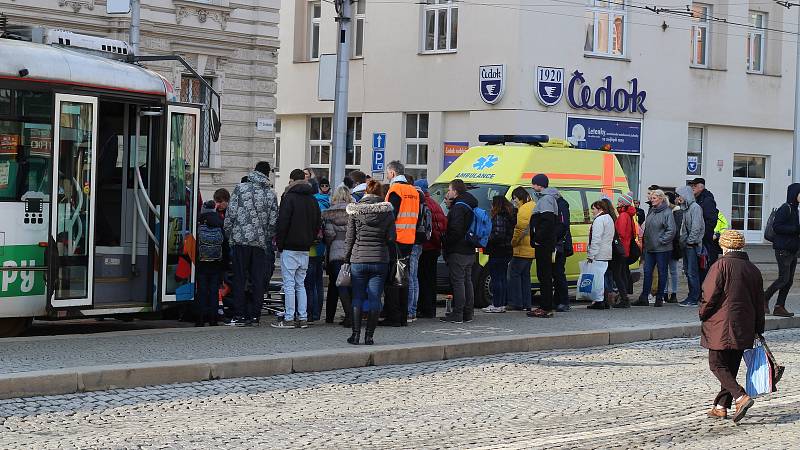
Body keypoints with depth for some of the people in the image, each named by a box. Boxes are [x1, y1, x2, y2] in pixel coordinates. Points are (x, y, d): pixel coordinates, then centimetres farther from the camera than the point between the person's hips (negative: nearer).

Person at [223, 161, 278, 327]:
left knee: (239, 278, 0)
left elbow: (230, 214, -3)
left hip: (241, 239, -2)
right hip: (260, 242, 2)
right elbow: (273, 222, 5)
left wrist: (229, 235, 7)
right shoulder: (271, 194, 6)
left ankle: (239, 315, -2)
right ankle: (254, 314, 7)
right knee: (258, 280, 6)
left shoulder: (241, 188, -1)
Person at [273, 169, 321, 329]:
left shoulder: (289, 197, -9)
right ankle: (303, 318, 10)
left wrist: (279, 243, -6)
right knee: (300, 284, 12)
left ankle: (289, 319, -5)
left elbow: (283, 222, -14)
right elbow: (318, 223, 15)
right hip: (305, 249, 7)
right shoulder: (312, 199, 12)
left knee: (289, 284, -4)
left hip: (290, 248, -7)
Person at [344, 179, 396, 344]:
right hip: (380, 260, 0)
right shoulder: (387, 211, -1)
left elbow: (349, 237, 0)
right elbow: (392, 237, -1)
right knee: (375, 298, 4)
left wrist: (346, 257, 9)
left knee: (357, 298, 7)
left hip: (358, 259, 0)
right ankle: (369, 336, 4)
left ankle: (356, 334, 3)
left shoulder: (355, 210, -2)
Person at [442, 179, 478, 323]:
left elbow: (455, 230, -21)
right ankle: (468, 313, 17)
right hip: (470, 251, 10)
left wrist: (447, 245, -12)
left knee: (458, 282, -8)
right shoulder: (471, 206, 16)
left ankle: (458, 314, -9)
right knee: (467, 281, 14)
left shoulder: (459, 207, -15)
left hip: (458, 252, -10)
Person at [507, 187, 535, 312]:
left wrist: (512, 243, -10)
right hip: (531, 250, 10)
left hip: (522, 250, -10)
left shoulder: (524, 209, -14)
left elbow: (520, 229, -20)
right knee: (525, 275, 14)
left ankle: (516, 303, -6)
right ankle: (526, 304, 14)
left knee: (514, 274, -4)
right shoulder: (533, 207, 17)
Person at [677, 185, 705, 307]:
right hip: (686, 244, 9)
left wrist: (690, 241, -14)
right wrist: (683, 240, 11)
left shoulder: (695, 208, -12)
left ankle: (694, 299, -6)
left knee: (692, 272, -8)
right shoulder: (685, 208, 16)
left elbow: (696, 227, -17)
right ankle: (692, 296, 17)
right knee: (687, 271, 11)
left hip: (693, 245, -9)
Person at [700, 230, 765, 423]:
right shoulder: (753, 269, 10)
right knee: (731, 367, 13)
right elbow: (759, 303, 15)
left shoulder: (721, 265, -10)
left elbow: (710, 295, -13)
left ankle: (740, 397, -19)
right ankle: (721, 407, 16)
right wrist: (758, 330, 21)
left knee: (717, 365, -2)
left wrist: (703, 314, 4)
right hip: (743, 329, 7)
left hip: (721, 327, -6)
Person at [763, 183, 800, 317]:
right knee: (784, 278, -10)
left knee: (789, 280, 7)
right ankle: (764, 300, 3)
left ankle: (780, 307, 11)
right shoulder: (785, 209, -13)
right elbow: (776, 227, -21)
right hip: (783, 249, -9)